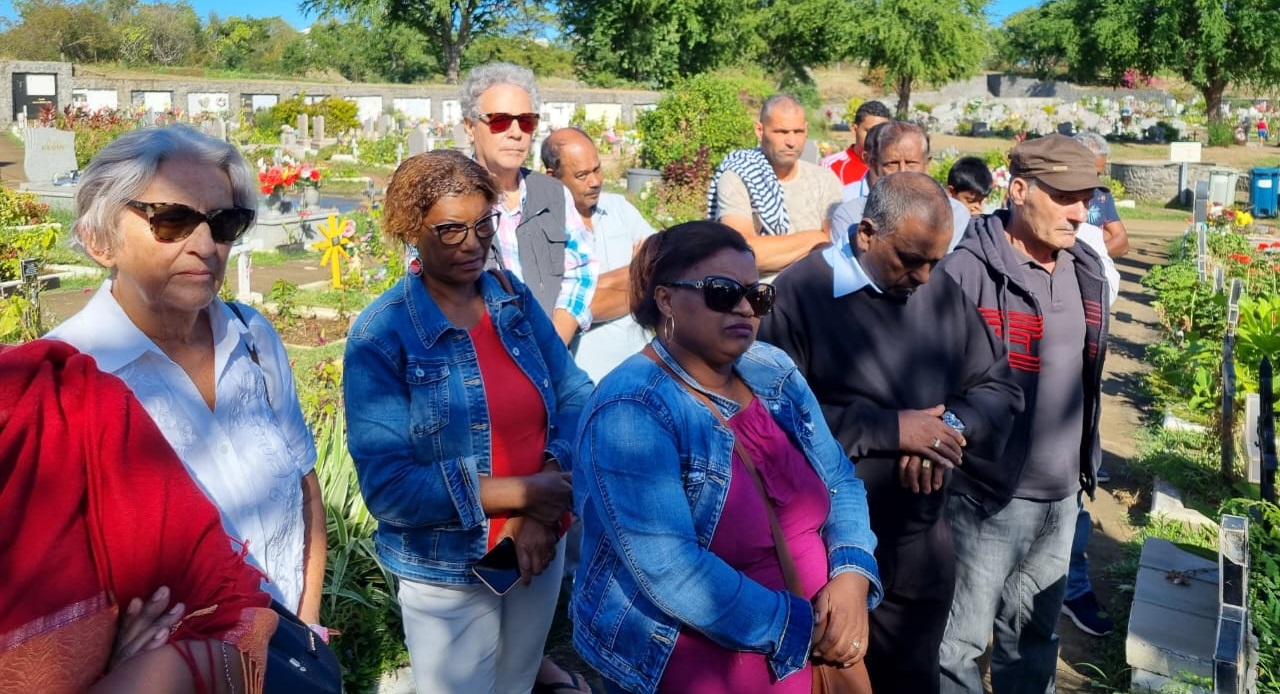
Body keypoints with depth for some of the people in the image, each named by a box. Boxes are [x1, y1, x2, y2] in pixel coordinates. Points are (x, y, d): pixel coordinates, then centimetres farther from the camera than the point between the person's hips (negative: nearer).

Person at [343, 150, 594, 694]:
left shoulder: (515, 298, -2)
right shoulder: (380, 335, -17)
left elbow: (575, 395, -4)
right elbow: (386, 486, -21)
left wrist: (542, 511, -20)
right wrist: (522, 493, -25)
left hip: (539, 549, 5)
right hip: (449, 575, -5)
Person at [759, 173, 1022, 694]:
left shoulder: (943, 291, 4)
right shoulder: (800, 292, -15)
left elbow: (999, 385, 10)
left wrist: (952, 427, -12)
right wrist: (891, 429, -21)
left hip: (922, 543, 5)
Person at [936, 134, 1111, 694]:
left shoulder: (1085, 271, 8)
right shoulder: (970, 268, -17)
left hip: (1061, 498, 7)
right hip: (985, 498, -7)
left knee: (1033, 637, 21)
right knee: (958, 644, 4)